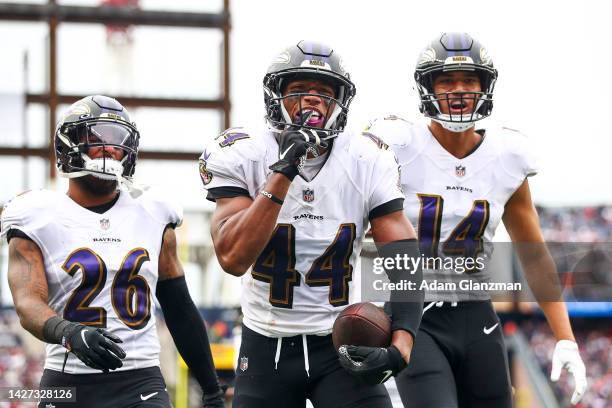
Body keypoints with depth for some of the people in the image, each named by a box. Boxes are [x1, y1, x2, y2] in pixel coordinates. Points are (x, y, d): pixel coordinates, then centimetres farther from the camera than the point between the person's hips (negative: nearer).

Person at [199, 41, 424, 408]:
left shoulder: (368, 164, -7)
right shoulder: (242, 157, -11)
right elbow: (233, 258, -23)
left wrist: (400, 348, -26)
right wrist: (282, 174, -29)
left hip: (342, 346, 0)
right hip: (266, 347, 0)